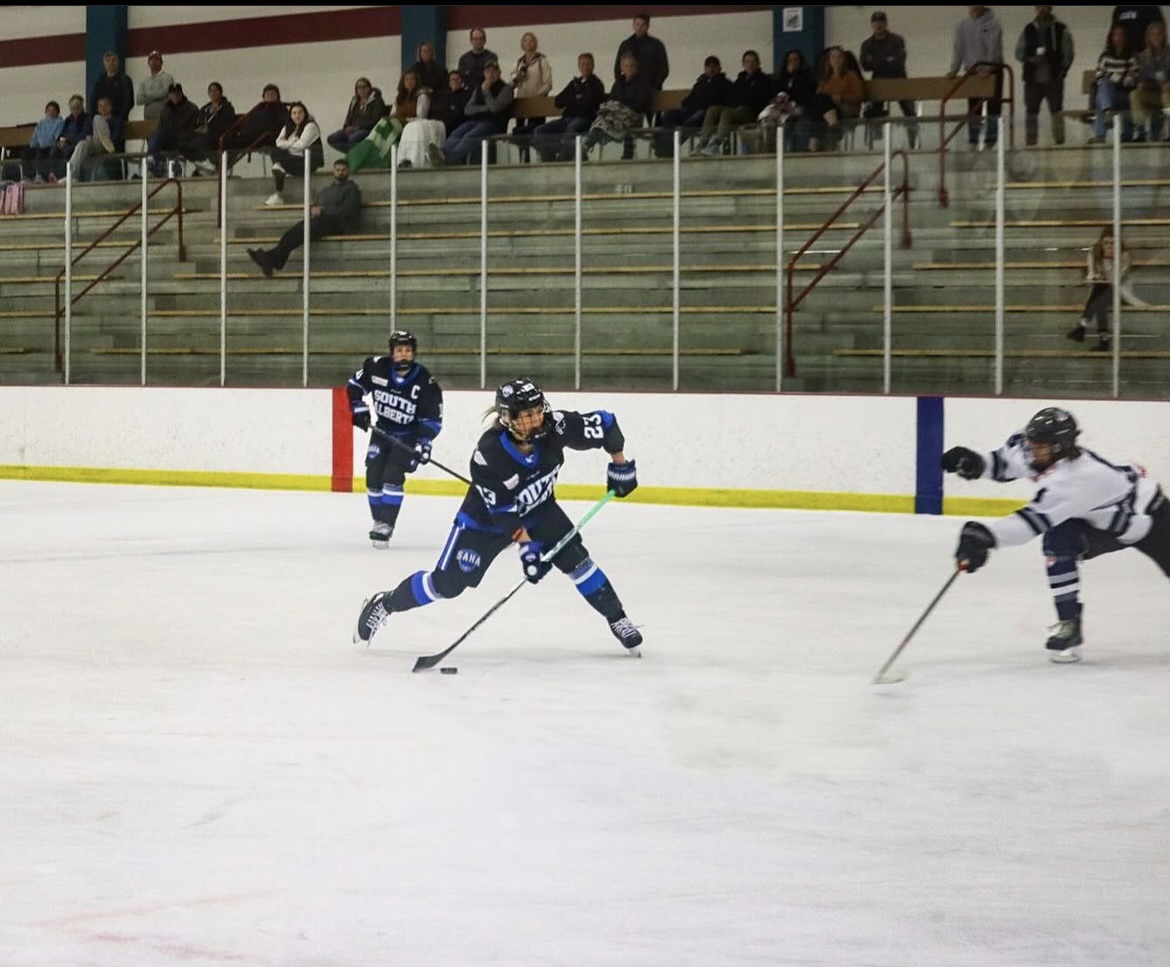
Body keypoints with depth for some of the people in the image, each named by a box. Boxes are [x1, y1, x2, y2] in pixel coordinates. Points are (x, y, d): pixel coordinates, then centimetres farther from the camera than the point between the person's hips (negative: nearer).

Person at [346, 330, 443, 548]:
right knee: (373, 476, 0)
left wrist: (424, 443, -26)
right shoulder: (376, 367, -15)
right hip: (382, 430, 4)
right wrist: (358, 407, -9)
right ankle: (378, 520, 17)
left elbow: (433, 419, -16)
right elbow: (355, 385, 3)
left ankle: (386, 525, -12)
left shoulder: (425, 383, -21)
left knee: (392, 477, -17)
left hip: (408, 436, -4)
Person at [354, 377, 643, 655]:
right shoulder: (488, 452, -35)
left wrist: (619, 464, -9)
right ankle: (385, 604, 19)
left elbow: (604, 424, -14)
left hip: (539, 510, 4)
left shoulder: (554, 428, -27)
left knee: (574, 558, -13)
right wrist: (526, 544, -33)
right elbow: (500, 509, -30)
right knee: (448, 582, -3)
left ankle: (617, 619, 1)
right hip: (486, 517, -4)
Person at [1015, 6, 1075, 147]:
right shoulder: (1028, 30, 7)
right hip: (1032, 79, 2)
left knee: (1056, 111, 0)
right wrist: (1030, 59, -11)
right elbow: (1019, 52, 8)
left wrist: (1062, 71, -10)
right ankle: (1030, 142, 8)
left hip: (1054, 80, -2)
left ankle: (1059, 140, 4)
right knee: (1031, 112, 3)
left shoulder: (1061, 30, 0)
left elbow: (1068, 54, 1)